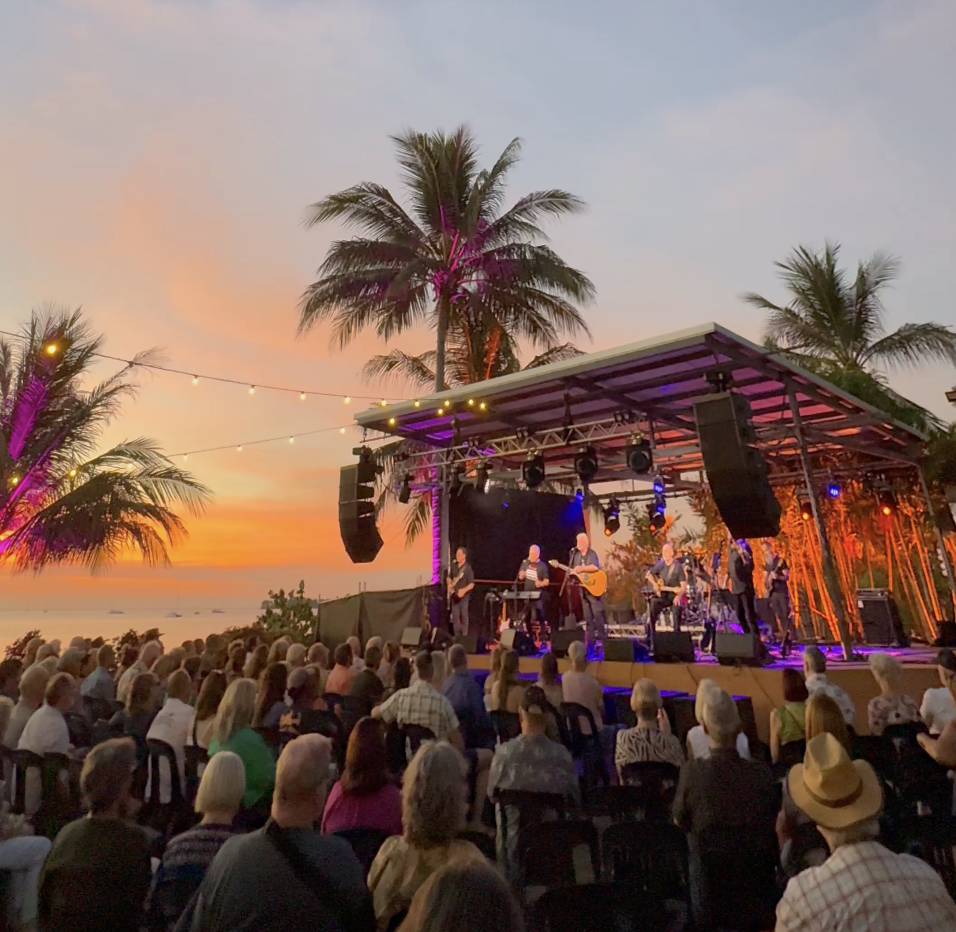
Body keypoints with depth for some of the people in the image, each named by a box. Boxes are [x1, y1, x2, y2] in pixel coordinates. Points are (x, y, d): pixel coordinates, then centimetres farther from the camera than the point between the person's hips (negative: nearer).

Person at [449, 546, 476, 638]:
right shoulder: (454, 566, 5)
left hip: (464, 596, -6)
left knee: (463, 616, 1)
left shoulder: (468, 568, -13)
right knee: (455, 616, 10)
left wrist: (464, 590, -30)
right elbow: (449, 577, 20)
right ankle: (456, 635, 20)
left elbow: (472, 584, -15)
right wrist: (449, 585, 1)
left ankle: (464, 635, 11)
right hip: (454, 595, 6)